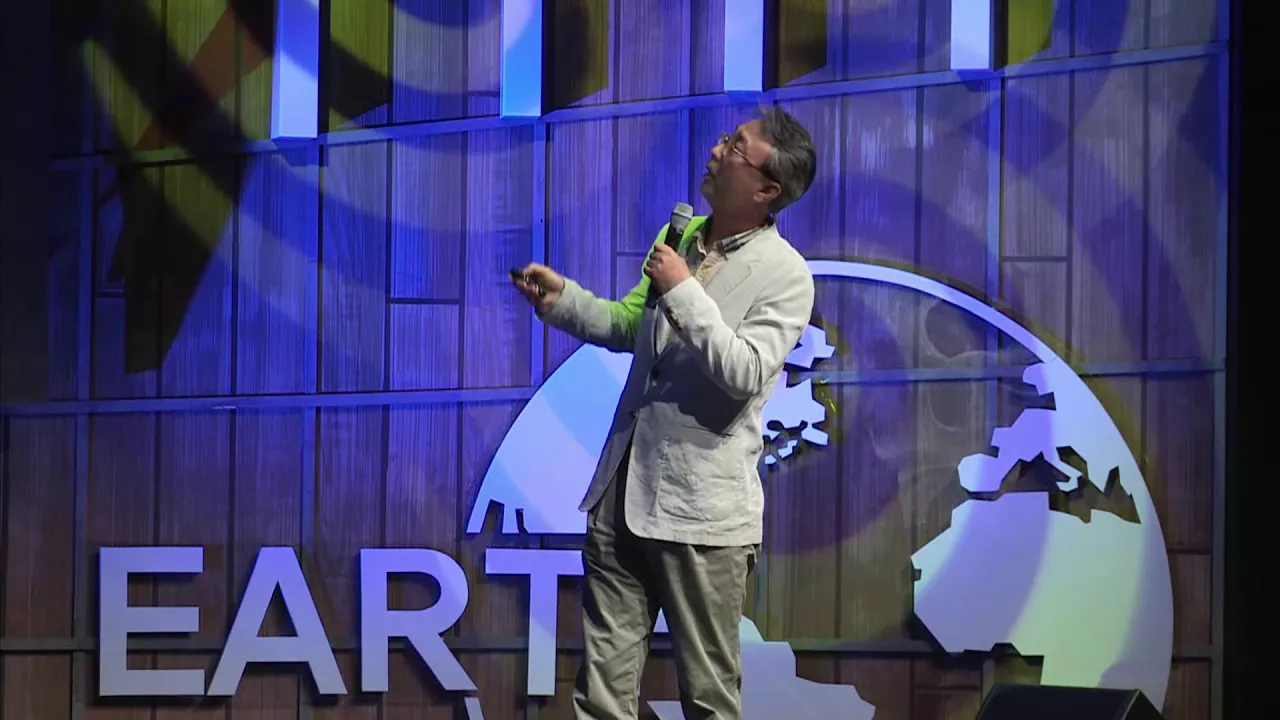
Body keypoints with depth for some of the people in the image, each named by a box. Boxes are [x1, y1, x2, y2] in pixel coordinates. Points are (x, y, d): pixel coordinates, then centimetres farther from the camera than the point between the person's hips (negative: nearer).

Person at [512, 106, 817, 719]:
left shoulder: (785, 275, -9)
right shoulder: (677, 237, 12)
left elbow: (745, 373, -20)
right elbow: (627, 326, 23)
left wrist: (684, 291, -19)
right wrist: (560, 298, 7)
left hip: (701, 508, -6)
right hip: (623, 490, 6)